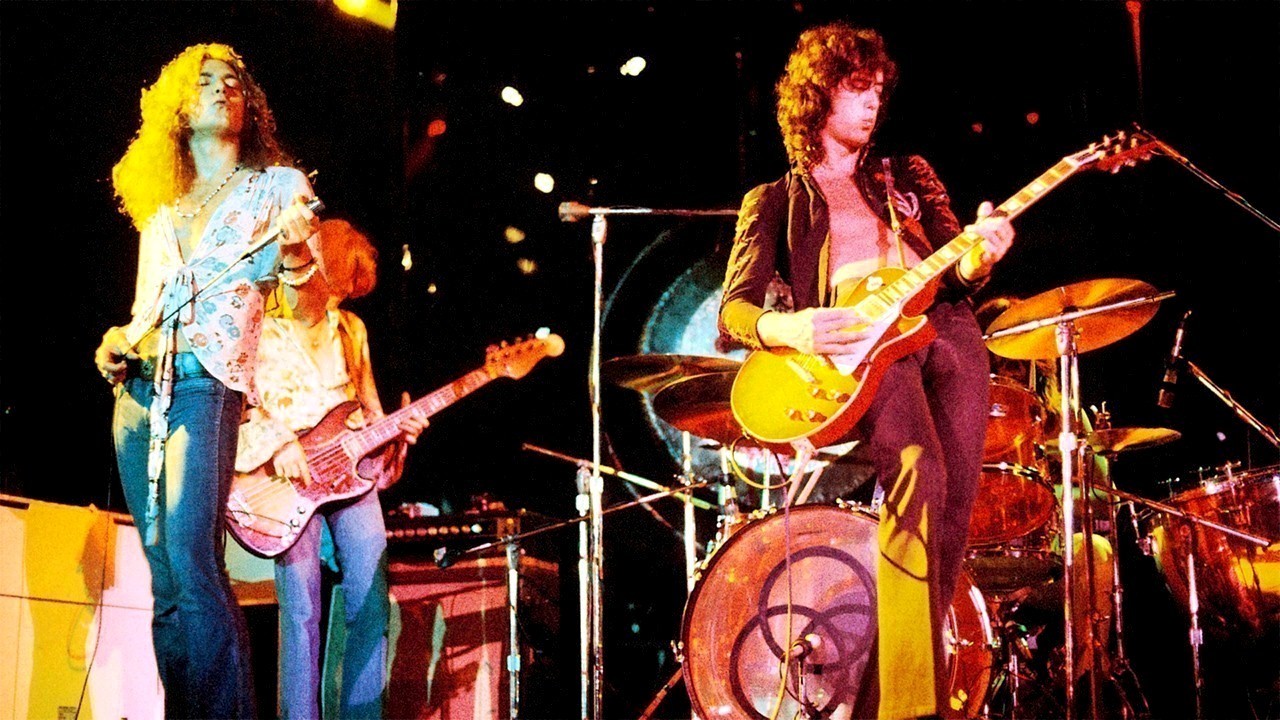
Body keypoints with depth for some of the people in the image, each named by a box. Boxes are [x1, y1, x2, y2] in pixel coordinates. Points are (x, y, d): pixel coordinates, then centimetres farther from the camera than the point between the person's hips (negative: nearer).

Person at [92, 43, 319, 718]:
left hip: (207, 382, -6)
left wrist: (293, 243, -25)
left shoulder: (274, 184, 10)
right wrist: (117, 344, 5)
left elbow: (293, 260, -4)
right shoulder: (159, 210, 24)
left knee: (192, 572, -21)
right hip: (138, 387, 6)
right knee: (166, 586, 2)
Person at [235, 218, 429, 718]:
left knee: (371, 605, -4)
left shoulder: (351, 329, 14)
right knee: (300, 608, -11)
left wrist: (396, 431, -1)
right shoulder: (261, 325, 1)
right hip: (287, 475, -4)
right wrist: (278, 444, -17)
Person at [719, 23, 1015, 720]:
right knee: (918, 473, -32)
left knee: (954, 505, -16)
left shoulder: (908, 177, 28)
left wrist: (976, 259, -6)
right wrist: (786, 328, -16)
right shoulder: (775, 203, 18)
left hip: (943, 327, 5)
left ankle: (921, 657, -5)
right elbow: (733, 308, 7)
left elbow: (954, 272, 20)